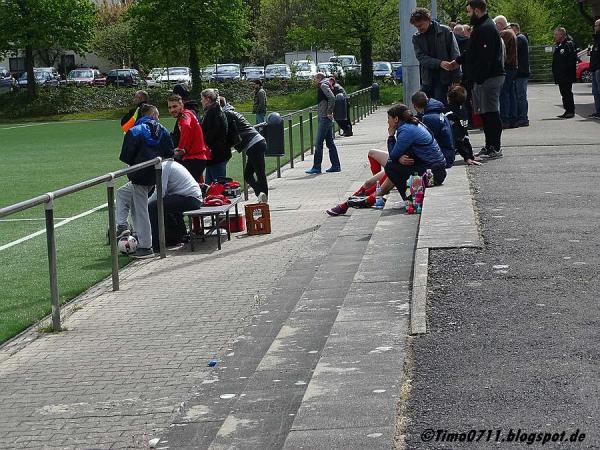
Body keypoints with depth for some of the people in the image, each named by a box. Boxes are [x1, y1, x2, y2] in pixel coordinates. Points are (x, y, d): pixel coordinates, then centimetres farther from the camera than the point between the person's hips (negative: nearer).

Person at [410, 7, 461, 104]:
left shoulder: (445, 31, -3)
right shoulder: (417, 38, 6)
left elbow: (455, 55, -4)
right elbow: (421, 57, -6)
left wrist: (456, 80, -10)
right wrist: (440, 63, -23)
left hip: (443, 78, -4)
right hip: (427, 80, 4)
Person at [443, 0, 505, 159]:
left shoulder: (486, 28, -16)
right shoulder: (481, 27, 19)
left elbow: (485, 57, -22)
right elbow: (471, 52, 28)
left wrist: (479, 78, -22)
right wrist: (456, 61, 23)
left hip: (489, 78, -11)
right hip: (483, 79, 11)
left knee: (490, 112, -8)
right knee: (485, 113, 13)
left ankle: (495, 148, -5)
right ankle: (490, 146, 19)